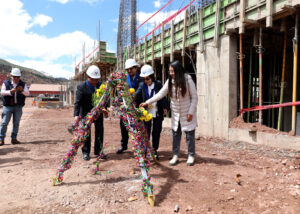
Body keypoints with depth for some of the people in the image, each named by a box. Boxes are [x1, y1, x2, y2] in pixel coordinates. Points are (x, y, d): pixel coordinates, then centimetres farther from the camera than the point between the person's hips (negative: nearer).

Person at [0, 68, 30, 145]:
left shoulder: (23, 84, 6)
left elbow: (27, 93, -5)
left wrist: (22, 90, -27)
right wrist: (11, 91, -27)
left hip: (18, 107, 1)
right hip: (8, 106, -1)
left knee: (16, 123, 4)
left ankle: (14, 139, 12)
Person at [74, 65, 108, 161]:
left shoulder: (100, 85, -4)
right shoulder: (81, 87, -17)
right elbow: (77, 102, -21)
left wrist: (105, 108, 9)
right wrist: (76, 115, -33)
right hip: (86, 113, -3)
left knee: (99, 131, 7)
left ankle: (98, 150, 21)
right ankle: (86, 152, 18)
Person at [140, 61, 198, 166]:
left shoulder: (188, 80, -15)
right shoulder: (170, 81, -3)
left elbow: (194, 97, -10)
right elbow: (160, 94, -5)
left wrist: (191, 112, -13)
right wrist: (147, 102, -13)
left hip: (187, 114, -4)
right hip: (175, 114, 4)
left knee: (190, 134, 5)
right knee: (175, 134, 8)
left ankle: (191, 156, 21)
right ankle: (175, 155, 21)